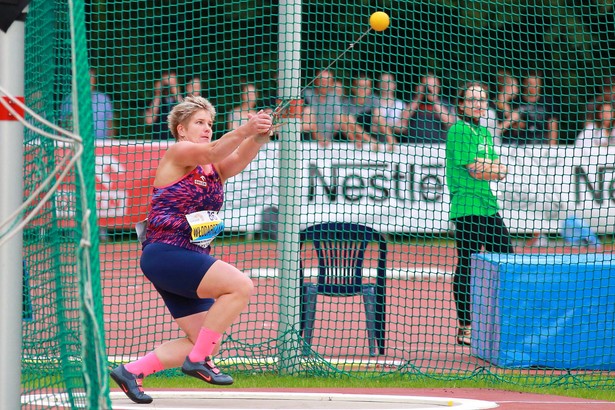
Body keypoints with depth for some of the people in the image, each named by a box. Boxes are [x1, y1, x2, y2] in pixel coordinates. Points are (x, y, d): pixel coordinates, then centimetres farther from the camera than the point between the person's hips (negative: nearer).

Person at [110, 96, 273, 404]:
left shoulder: (215, 169, 14)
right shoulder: (176, 153, -5)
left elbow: (239, 158, -7)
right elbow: (211, 152, -24)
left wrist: (259, 137, -28)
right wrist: (245, 130, -39)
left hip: (192, 258, 9)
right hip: (164, 254, -9)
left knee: (203, 341, 7)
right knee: (240, 285, -23)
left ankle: (131, 371, 14)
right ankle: (197, 360, -15)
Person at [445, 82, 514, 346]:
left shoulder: (485, 133, 18)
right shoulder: (459, 130, -9)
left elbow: (500, 171, 12)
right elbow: (476, 170, -15)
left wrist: (483, 166, -8)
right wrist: (491, 168, 3)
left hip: (489, 208, 9)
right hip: (467, 211, -9)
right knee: (466, 266, -6)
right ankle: (465, 328, -3)